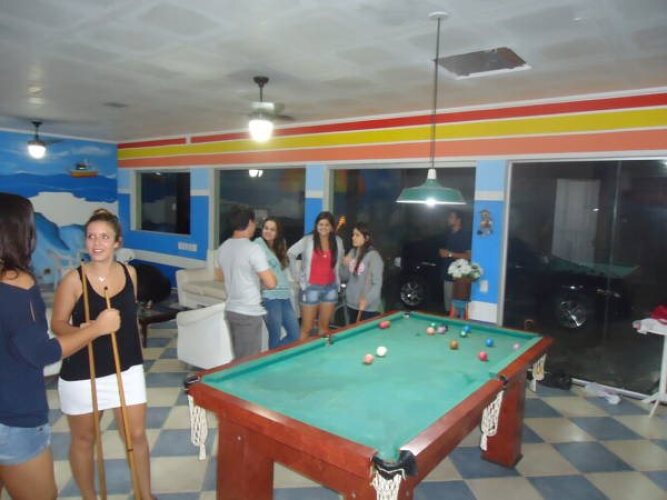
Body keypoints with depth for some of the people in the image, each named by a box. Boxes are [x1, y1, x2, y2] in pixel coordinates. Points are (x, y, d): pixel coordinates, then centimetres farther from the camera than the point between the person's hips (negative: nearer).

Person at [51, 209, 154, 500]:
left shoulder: (130, 273, -2)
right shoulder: (74, 279, -14)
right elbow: (57, 323, -7)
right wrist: (79, 331, -28)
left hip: (126, 368, 3)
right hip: (82, 373, -3)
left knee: (137, 435, 11)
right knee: (83, 440, 15)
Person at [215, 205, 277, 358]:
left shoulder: (223, 247, 6)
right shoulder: (253, 249, -19)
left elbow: (219, 276, 21)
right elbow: (271, 283, -20)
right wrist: (260, 277, 1)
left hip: (230, 310, 8)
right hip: (249, 314, -8)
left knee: (237, 358, 19)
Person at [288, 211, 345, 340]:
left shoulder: (338, 241, 4)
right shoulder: (308, 240, -7)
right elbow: (290, 254, -4)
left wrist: (338, 280, 9)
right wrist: (297, 275, -5)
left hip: (330, 288, 4)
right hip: (311, 288, -3)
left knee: (324, 327, 12)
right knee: (306, 328, 0)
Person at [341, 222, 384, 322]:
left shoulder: (373, 255, -13)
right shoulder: (352, 252, 7)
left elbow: (377, 283, -15)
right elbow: (344, 277, 11)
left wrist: (367, 300, -25)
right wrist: (345, 265, -7)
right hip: (351, 303, 6)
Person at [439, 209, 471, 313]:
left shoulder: (465, 235, -9)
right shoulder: (448, 234, 14)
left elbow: (469, 256, -15)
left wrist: (450, 254, -18)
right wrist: (442, 252, 3)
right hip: (447, 274, 7)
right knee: (448, 301, 13)